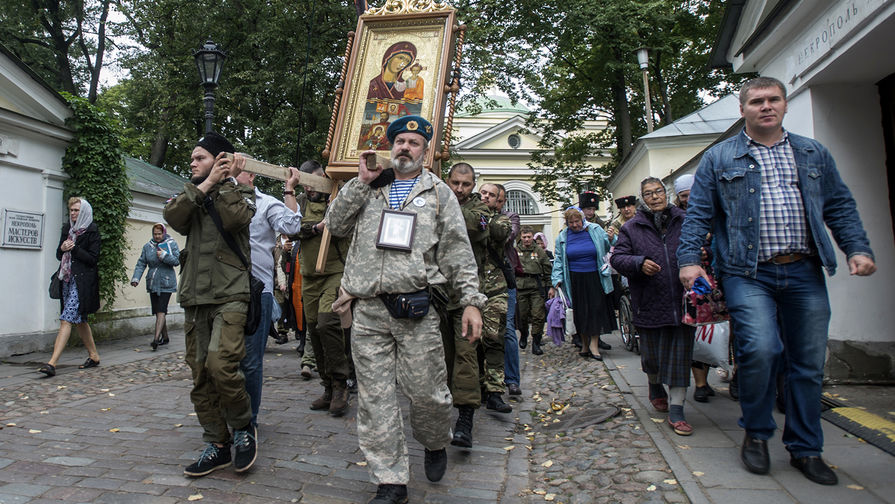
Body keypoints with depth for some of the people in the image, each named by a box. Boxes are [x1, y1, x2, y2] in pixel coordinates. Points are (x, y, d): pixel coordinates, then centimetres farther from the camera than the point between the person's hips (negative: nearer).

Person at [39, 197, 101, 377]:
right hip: (68, 279, 8)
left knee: (66, 319, -14)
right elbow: (59, 255, 16)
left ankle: (52, 363, -17)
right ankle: (93, 356, 24)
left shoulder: (92, 231, -5)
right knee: (79, 319, 13)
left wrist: (74, 248, -17)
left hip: (82, 281, -8)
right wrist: (62, 248, -5)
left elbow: (93, 258, -10)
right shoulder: (67, 229, 15)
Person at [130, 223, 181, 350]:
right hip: (152, 283, 4)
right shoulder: (147, 247, 10)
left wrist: (164, 255, -17)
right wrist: (135, 277, -6)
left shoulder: (172, 244, 2)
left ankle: (156, 338, -19)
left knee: (161, 311, -13)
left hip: (166, 283, -4)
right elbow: (141, 264, 6)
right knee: (158, 312, 8)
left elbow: (177, 260, -5)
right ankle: (165, 337, 20)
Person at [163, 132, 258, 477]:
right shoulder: (191, 193, 20)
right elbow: (173, 217, -3)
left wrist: (230, 180, -6)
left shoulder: (240, 191, 7)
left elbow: (232, 218, -15)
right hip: (195, 297, 6)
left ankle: (243, 427, 2)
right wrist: (207, 184, -8)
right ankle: (217, 446, 17)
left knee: (220, 364, -21)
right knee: (200, 375, 6)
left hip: (229, 295, -6)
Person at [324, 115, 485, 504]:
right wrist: (361, 181, 3)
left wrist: (471, 301, -4)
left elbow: (457, 250, 5)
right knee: (375, 397, 3)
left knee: (427, 391, 1)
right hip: (368, 311, 2)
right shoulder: (367, 189, 18)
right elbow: (335, 225, 8)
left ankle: (435, 445, 34)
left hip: (416, 310, -2)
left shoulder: (438, 192, 11)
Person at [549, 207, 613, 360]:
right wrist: (555, 284, -1)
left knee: (596, 308, -4)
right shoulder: (562, 237, 3)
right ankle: (584, 344, 19)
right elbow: (559, 261, 5)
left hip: (595, 278, -1)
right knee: (580, 311, 5)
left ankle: (594, 343, 7)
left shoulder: (595, 230, -1)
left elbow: (609, 248, 9)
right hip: (575, 280, 1)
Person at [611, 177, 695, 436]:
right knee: (652, 354, 11)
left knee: (680, 355, 1)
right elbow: (617, 258, 0)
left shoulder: (685, 222, 7)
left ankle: (676, 410, 10)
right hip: (649, 304, 0)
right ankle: (655, 386, 44)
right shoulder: (631, 228, 5)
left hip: (683, 302, 0)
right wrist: (639, 263, -18)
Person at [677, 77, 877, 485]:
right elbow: (698, 214, 3)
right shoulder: (719, 158, 7)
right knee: (760, 349, -19)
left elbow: (840, 207, 16)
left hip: (805, 273, 4)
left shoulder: (814, 154, 17)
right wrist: (689, 259, -8)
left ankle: (805, 449, 23)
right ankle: (756, 435, 6)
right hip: (749, 274, -3)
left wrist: (858, 248, 2)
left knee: (809, 363, 6)